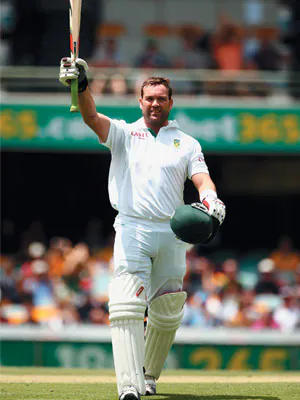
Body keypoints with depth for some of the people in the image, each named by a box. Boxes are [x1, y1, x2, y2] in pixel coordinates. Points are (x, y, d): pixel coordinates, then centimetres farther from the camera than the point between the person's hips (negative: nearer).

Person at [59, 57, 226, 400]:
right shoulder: (124, 133, 11)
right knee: (126, 306, -18)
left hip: (172, 234, 2)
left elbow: (202, 179, 1)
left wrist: (210, 200, -23)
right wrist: (81, 86, -28)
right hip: (132, 231, -2)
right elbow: (92, 117, -7)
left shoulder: (186, 143, 14)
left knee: (166, 314, 7)